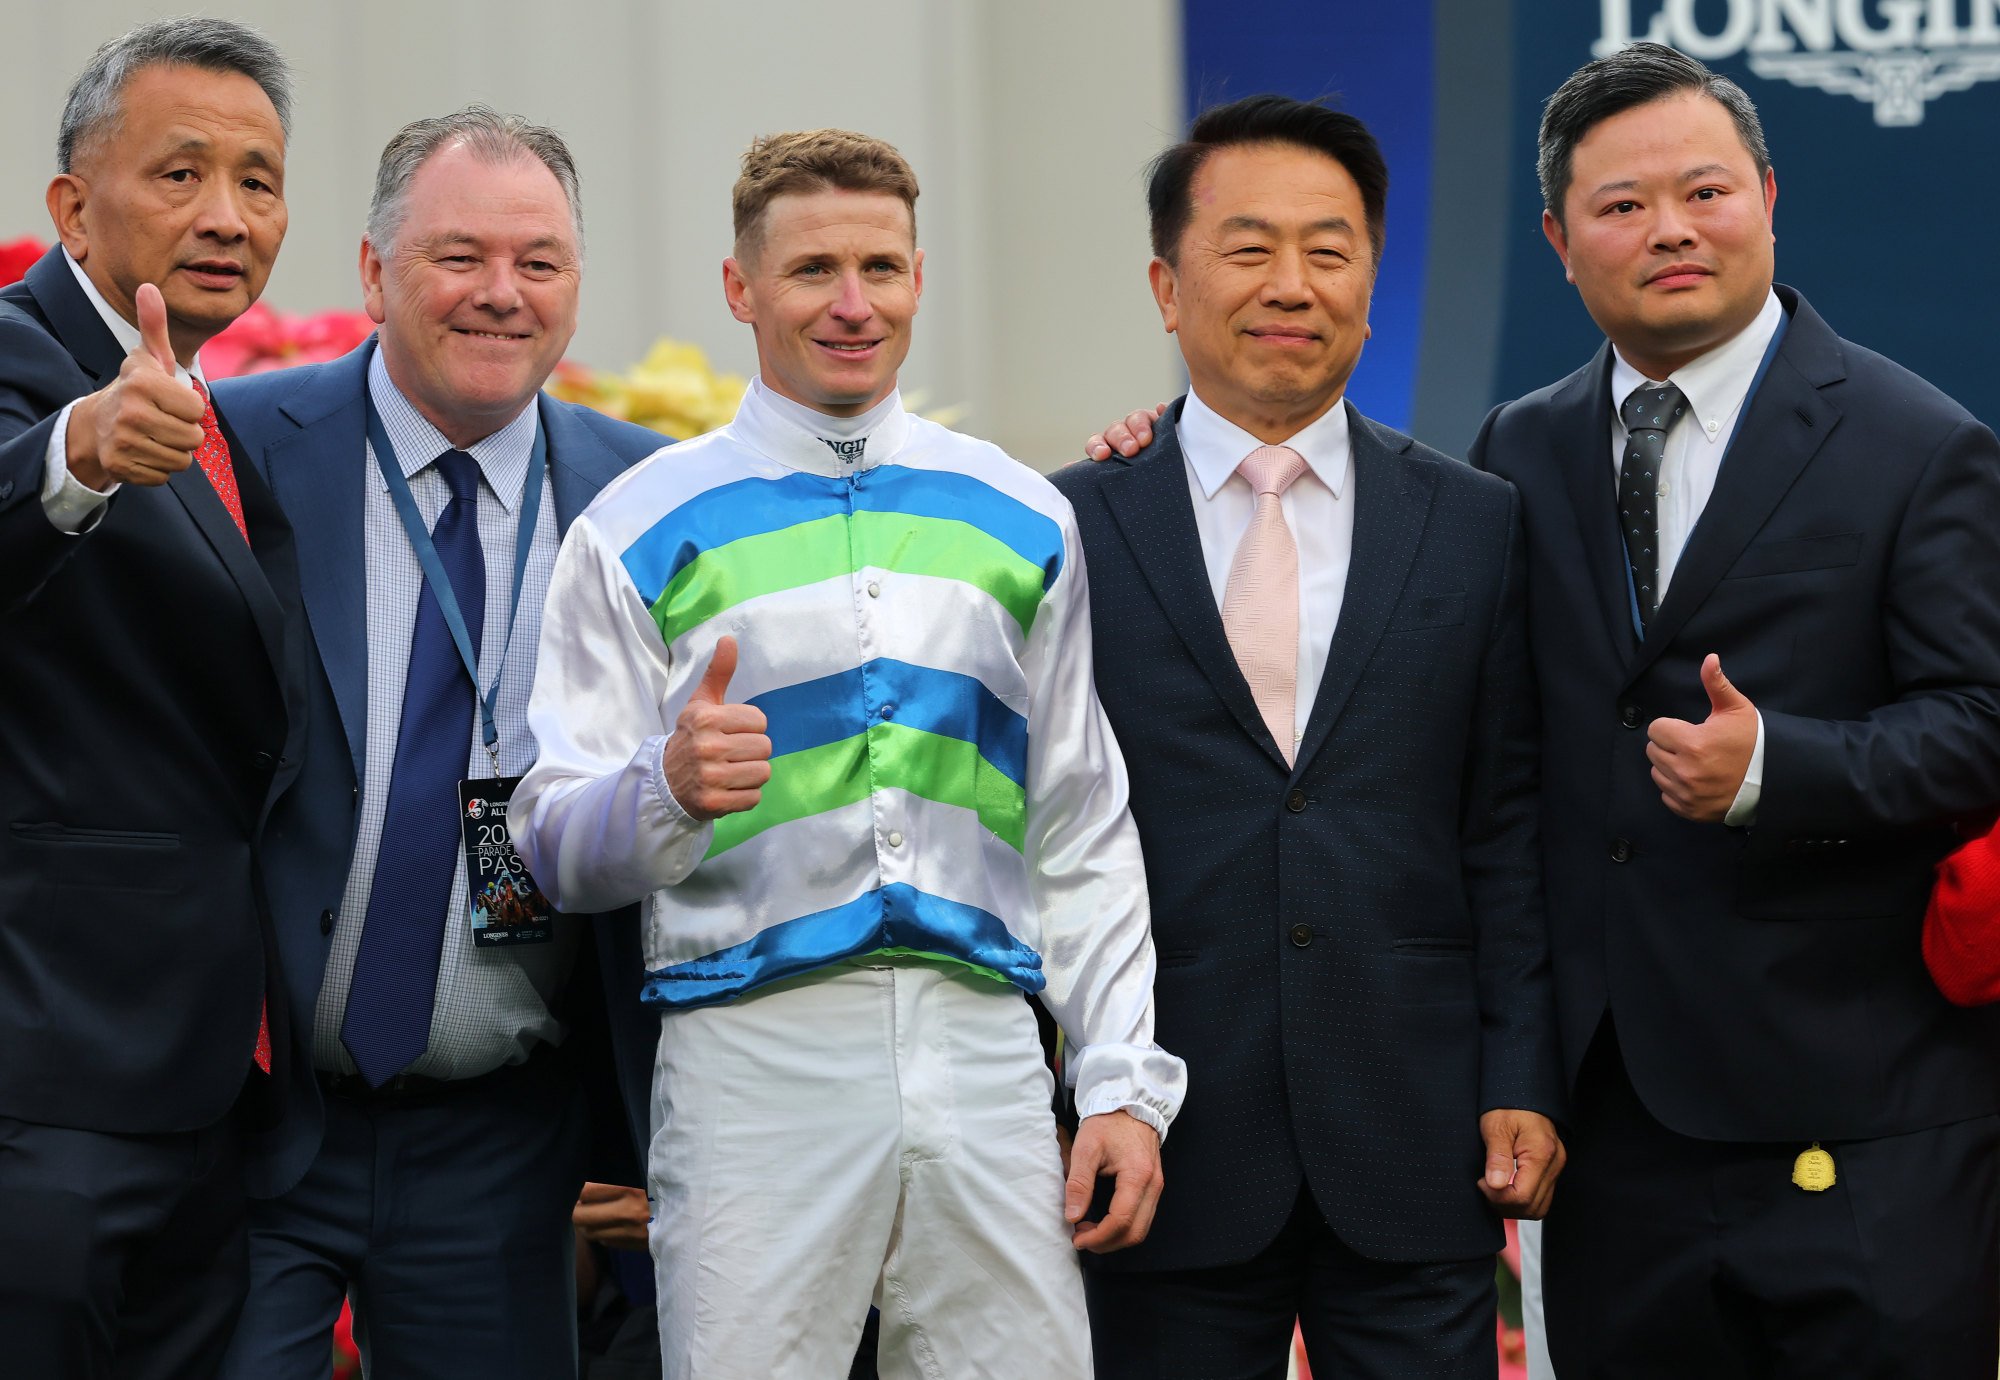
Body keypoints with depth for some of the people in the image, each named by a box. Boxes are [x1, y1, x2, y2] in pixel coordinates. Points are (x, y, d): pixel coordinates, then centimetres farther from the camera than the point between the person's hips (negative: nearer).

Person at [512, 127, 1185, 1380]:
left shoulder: (1021, 520, 15)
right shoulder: (642, 531, 5)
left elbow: (1084, 834, 16)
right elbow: (558, 846, 1)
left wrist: (1125, 1083, 7)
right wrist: (669, 790, -20)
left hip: (982, 1051, 3)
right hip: (756, 1054, -2)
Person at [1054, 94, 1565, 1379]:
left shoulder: (1478, 526, 7)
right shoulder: (1066, 534, 3)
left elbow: (1508, 834, 7)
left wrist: (1523, 1086, 0)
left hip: (1416, 1156, 1)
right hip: (1167, 1151, -1)